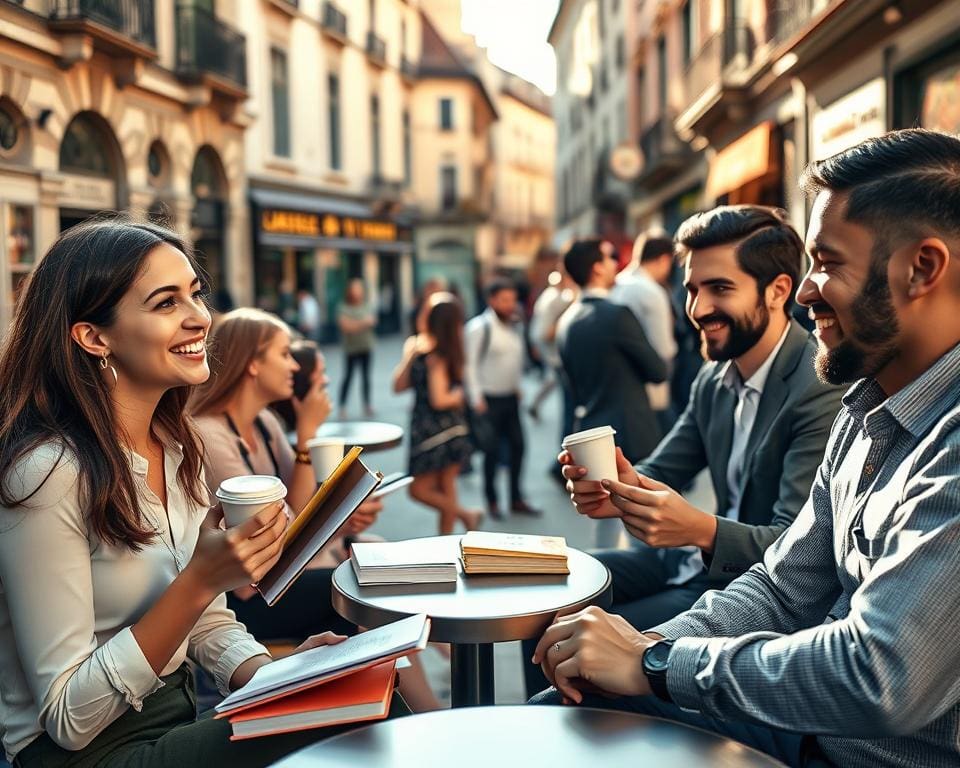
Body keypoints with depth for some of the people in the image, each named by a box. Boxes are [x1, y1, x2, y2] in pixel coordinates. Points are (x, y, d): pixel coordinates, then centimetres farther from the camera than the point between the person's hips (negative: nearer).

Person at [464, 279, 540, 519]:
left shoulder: (514, 324, 8)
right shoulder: (479, 327, -12)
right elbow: (471, 363, -13)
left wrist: (517, 386, 16)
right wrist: (476, 398, -15)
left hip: (511, 397, 7)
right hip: (489, 399, -7)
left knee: (517, 446, 8)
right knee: (492, 450, -2)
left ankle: (517, 499, 20)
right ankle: (492, 502, 12)